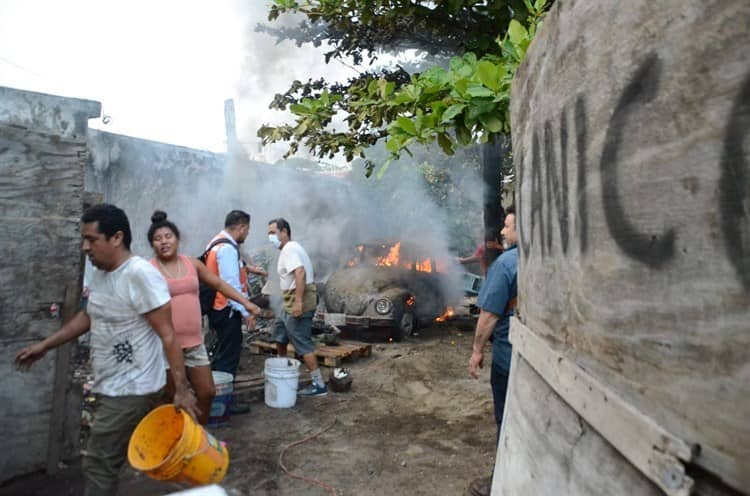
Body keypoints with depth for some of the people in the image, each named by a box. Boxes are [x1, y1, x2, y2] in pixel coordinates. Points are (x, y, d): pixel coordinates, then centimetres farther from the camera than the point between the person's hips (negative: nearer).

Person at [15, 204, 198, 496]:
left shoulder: (141, 275, -21)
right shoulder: (99, 274, 7)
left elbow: (168, 336, -22)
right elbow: (88, 316, 24)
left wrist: (181, 388, -23)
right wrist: (45, 345, 24)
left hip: (131, 390, -9)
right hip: (109, 388, 9)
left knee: (98, 465, -1)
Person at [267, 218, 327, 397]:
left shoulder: (289, 249, -15)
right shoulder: (292, 248, 17)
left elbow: (300, 273, -30)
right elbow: (306, 273, 21)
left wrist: (298, 302, -34)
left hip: (298, 304, -11)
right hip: (290, 303, 11)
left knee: (303, 345, -6)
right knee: (279, 337, 24)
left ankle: (319, 385, 0)